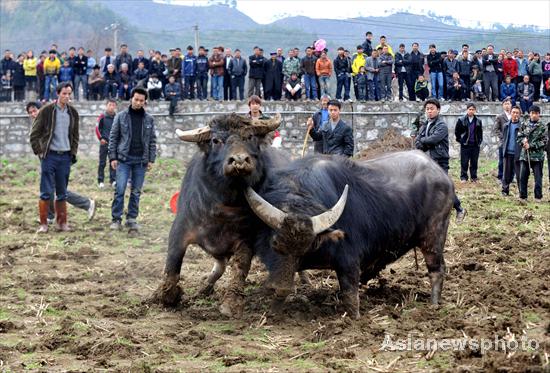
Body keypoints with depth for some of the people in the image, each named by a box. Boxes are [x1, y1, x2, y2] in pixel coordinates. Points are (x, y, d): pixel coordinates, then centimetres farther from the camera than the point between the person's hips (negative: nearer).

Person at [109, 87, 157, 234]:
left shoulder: (149, 119, 7)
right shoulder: (121, 116, 2)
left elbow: (152, 140, 10)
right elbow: (113, 137, 3)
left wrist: (151, 159, 4)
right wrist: (113, 157, -3)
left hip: (141, 160, 2)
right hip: (124, 159, -2)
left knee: (136, 192, 5)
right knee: (120, 190, -7)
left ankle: (132, 219, 12)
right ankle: (116, 219, 0)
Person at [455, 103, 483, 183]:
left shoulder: (478, 121, 6)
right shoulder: (461, 120, -1)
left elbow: (480, 132, 17)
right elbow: (457, 131, 5)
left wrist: (479, 141, 9)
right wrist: (460, 140, 1)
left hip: (475, 145, 2)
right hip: (465, 145, -2)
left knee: (474, 162, 6)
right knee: (464, 162, -1)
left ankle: (474, 177, 13)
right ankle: (463, 177, 7)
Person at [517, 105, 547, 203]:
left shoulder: (542, 127, -1)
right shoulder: (524, 125, 8)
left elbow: (544, 141, -5)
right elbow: (519, 137, 13)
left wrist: (531, 145, -11)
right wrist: (523, 141, -10)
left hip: (537, 155, -3)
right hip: (524, 154, 3)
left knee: (538, 177, 2)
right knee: (522, 177, 2)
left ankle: (538, 197, 11)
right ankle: (523, 197, 11)